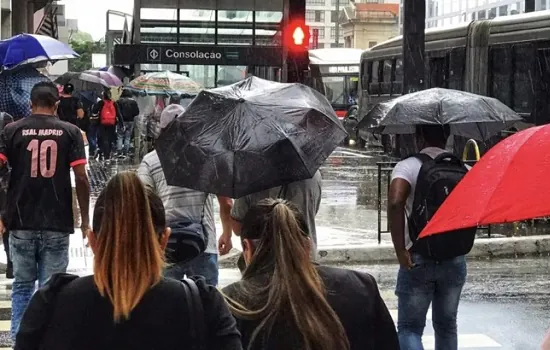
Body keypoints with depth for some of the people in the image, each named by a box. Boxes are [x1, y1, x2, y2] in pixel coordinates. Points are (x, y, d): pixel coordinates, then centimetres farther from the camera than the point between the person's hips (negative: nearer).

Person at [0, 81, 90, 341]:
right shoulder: (70, 132, 0)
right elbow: (81, 178, -4)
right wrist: (85, 219, 4)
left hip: (21, 222, 1)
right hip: (57, 223, -1)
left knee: (22, 286, 13)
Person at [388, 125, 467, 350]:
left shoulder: (408, 167, -7)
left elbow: (395, 203, -23)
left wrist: (400, 250, -20)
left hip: (418, 258, -3)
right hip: (454, 260, 3)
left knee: (410, 327, 2)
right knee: (446, 325, 18)